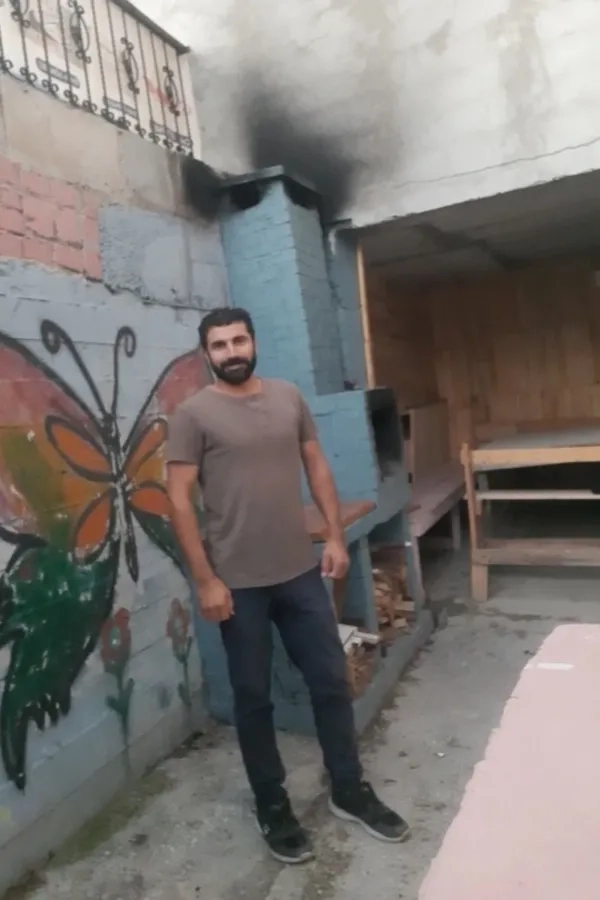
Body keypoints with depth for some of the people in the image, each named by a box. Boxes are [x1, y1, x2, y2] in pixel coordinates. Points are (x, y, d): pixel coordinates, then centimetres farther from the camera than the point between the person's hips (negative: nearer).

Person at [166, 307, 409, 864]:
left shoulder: (289, 398, 6)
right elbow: (180, 502, -10)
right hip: (239, 583, -4)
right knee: (253, 697, 11)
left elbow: (316, 468, 11)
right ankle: (272, 808, 31)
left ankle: (349, 791, 33)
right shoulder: (193, 415, -8)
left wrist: (335, 536, 5)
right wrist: (205, 580, -13)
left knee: (331, 681, 13)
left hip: (301, 570, 4)